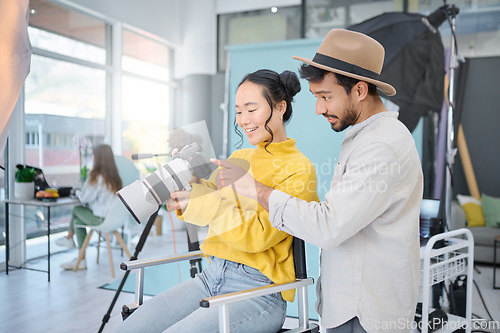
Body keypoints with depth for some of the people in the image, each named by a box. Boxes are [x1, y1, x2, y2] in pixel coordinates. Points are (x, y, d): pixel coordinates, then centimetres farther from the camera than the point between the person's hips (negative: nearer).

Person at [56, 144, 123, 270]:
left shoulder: (97, 175, -17)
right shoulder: (114, 174, 6)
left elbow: (85, 198, -10)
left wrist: (77, 192, 10)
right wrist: (82, 192, 14)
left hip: (102, 218, -7)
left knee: (76, 210, 13)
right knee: (77, 220, 17)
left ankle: (68, 238, 40)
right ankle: (81, 261, 21)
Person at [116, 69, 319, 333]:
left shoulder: (299, 169, -7)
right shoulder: (238, 158, 15)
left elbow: (259, 235, -17)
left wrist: (200, 202, -18)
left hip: (258, 291, -6)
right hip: (212, 275, 6)